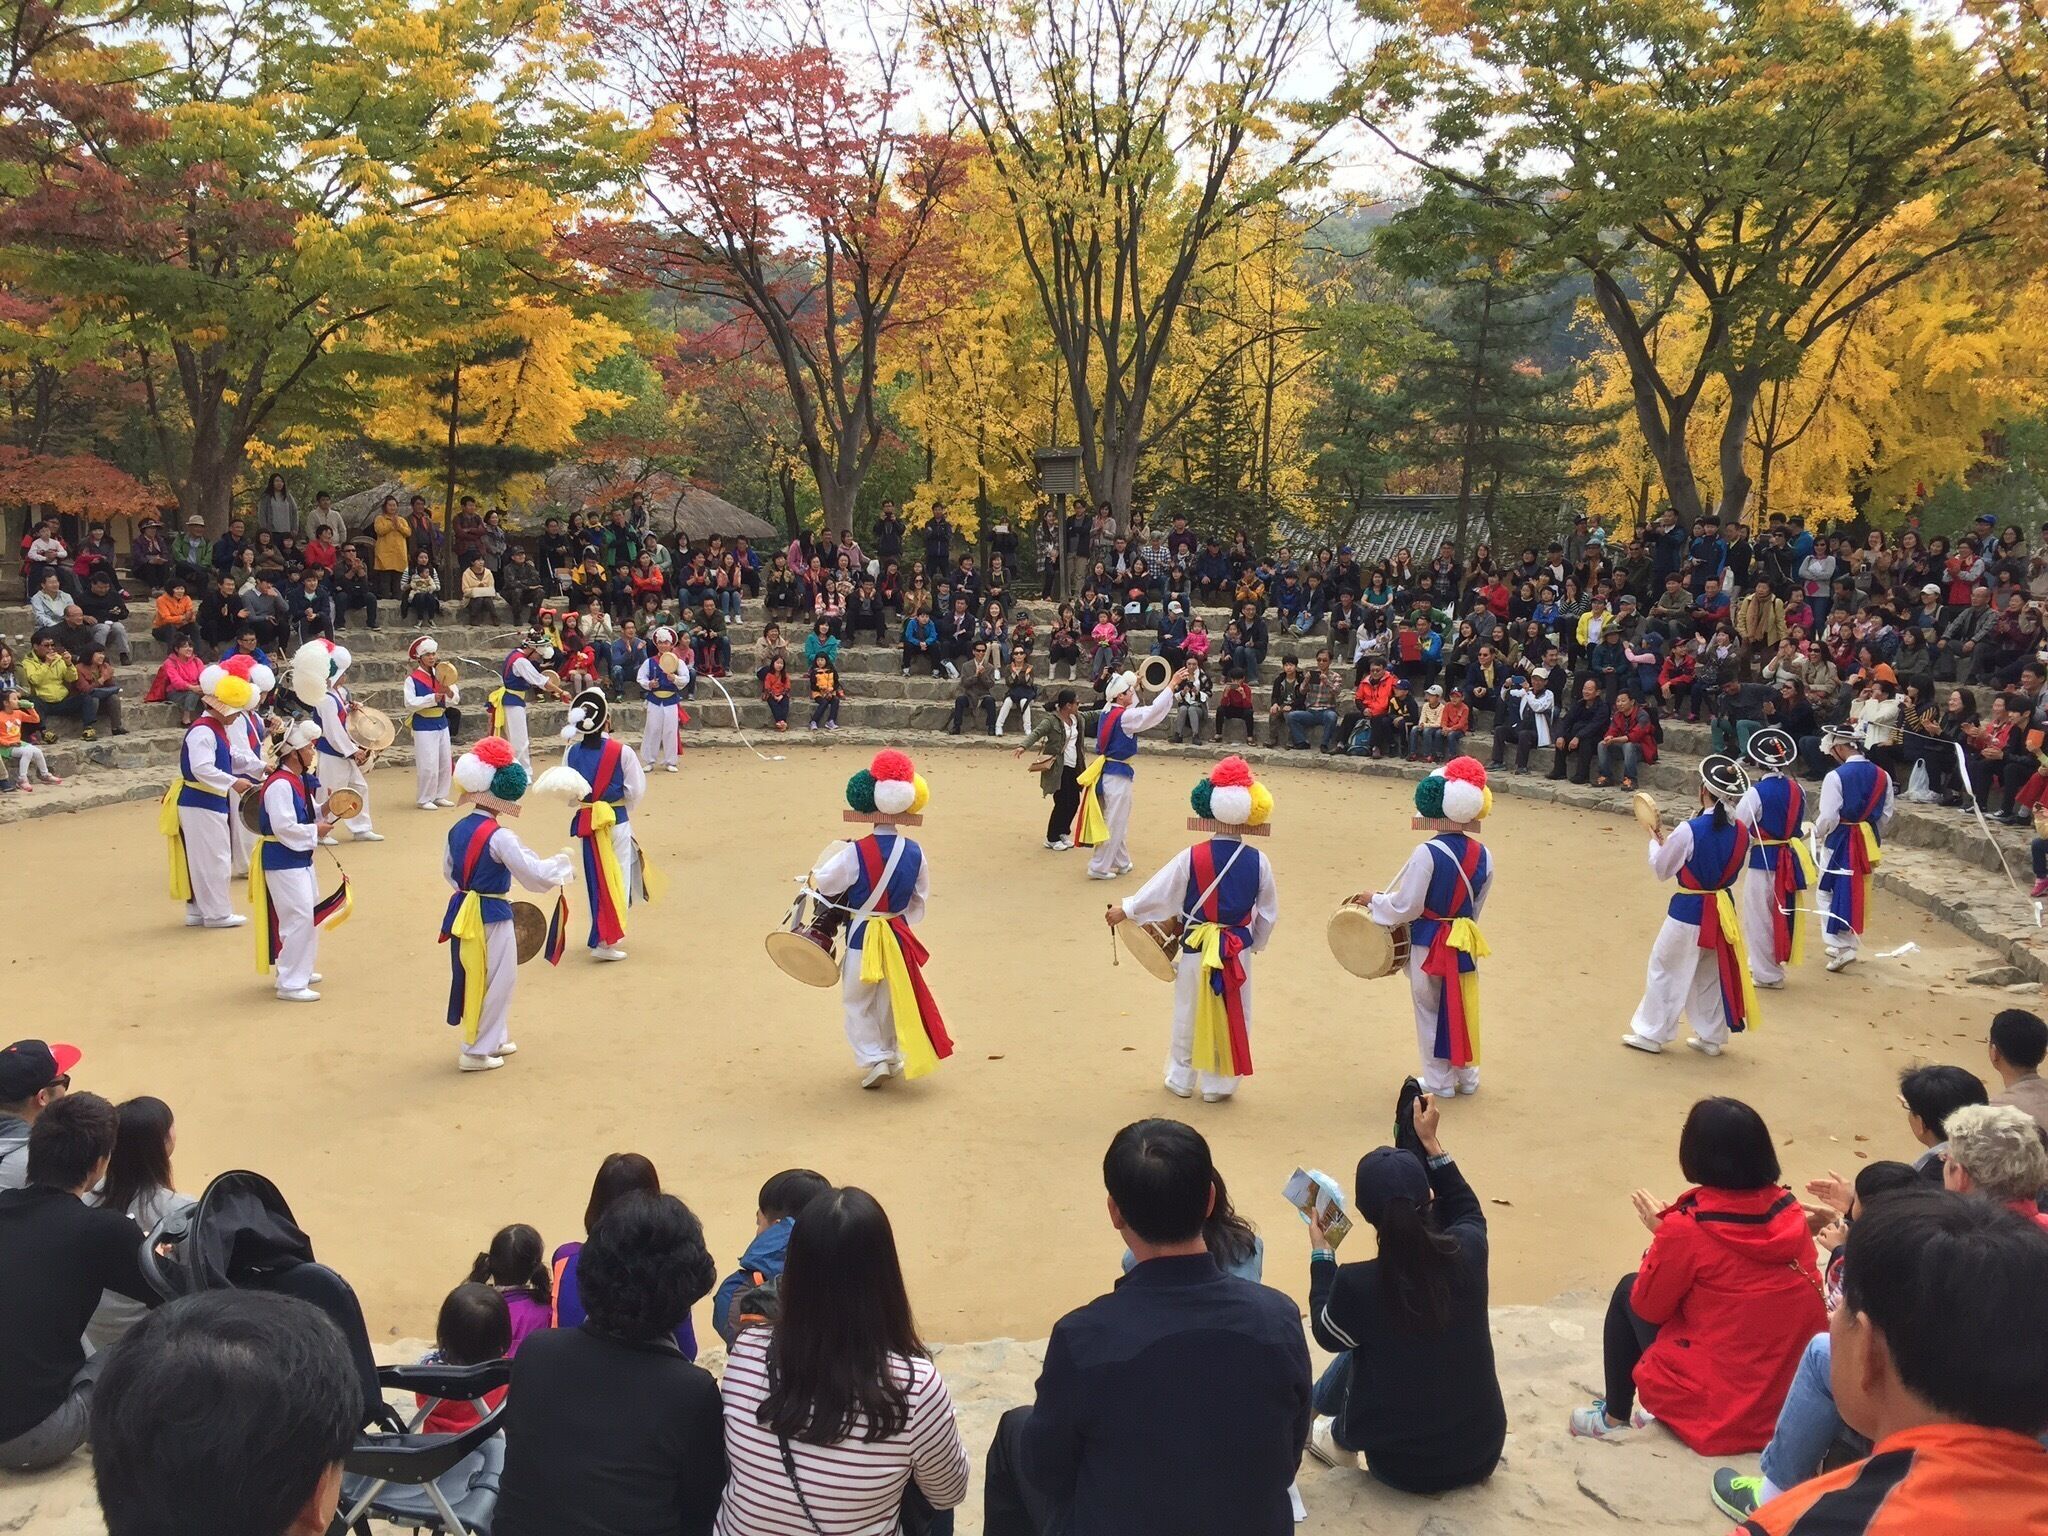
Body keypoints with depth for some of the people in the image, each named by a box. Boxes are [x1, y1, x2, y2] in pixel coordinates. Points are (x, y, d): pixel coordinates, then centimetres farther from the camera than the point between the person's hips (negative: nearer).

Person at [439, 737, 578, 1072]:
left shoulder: (457, 830, 3)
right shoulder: (499, 837, -21)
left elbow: (449, 871, 16)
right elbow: (534, 873, -20)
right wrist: (563, 862, -5)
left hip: (463, 911, 8)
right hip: (491, 917, -8)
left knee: (479, 978, 21)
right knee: (494, 982, 5)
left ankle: (494, 1039, 33)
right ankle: (476, 1051, 11)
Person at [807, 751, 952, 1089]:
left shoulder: (855, 853, -20)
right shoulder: (915, 852, -7)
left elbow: (823, 884, -11)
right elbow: (919, 899, 4)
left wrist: (815, 873, 11)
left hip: (862, 937, -4)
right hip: (899, 936, 4)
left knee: (858, 1002, 12)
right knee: (891, 1001, 21)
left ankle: (873, 1059, 3)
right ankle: (892, 1057, 31)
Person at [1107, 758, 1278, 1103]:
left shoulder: (1192, 858, -16)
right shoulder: (1258, 862, -11)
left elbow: (1158, 892, -5)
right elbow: (1268, 913, 1)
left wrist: (1125, 910, 10)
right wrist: (1255, 944, 19)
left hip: (1195, 949, 0)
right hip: (1238, 951, 1)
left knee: (1188, 1016, 16)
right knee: (1231, 1019, 14)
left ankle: (1182, 1079, 29)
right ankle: (1219, 1084, 23)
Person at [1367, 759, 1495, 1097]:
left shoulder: (1427, 853, -24)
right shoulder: (1482, 854, -6)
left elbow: (1406, 906, -19)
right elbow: (1476, 905, 8)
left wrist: (1375, 900, -3)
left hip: (1429, 945, -5)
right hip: (1465, 943, 5)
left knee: (1432, 1011, 11)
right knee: (1462, 1008, 20)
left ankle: (1440, 1081, 22)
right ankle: (1467, 1076, 32)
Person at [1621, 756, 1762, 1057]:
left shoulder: (1689, 831, -22)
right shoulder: (1740, 832, -6)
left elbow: (1661, 870, -9)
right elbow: (1735, 873, 11)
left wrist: (1657, 843, 9)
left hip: (1688, 911, -5)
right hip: (1723, 907, 5)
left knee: (1665, 970, 9)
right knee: (1711, 975, 19)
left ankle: (1652, 1033, 16)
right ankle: (1711, 1036, 27)